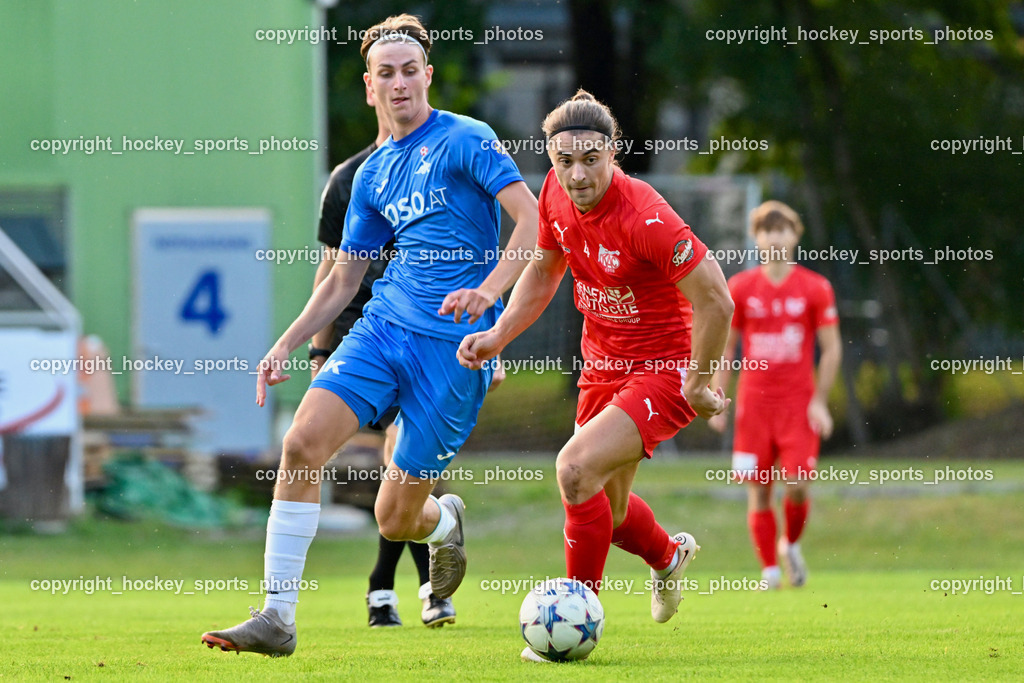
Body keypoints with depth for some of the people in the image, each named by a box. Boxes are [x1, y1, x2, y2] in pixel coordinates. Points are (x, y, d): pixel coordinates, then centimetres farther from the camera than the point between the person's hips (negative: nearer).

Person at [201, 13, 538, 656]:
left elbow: (532, 218, -14)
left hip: (454, 347, -5)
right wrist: (285, 345, 13)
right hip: (384, 326, 5)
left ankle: (446, 521, 37)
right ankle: (277, 617, -14)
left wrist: (488, 290, -28)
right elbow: (343, 278, 23)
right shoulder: (373, 173, 15)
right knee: (303, 441, -18)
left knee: (396, 519, -3)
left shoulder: (467, 140, -4)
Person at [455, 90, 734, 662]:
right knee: (604, 509, 17)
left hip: (664, 370, -8)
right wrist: (499, 334, 2)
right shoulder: (557, 196, -6)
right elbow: (544, 271, 14)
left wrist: (698, 384, -16)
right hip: (603, 367, 8)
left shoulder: (644, 217, -28)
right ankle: (668, 555, 52)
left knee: (576, 468, -25)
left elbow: (716, 300, -26)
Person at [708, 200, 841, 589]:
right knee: (758, 489, -2)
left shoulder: (815, 289, 1)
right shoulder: (740, 288, 5)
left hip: (799, 402, -1)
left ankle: (791, 544, 17)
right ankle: (770, 569, 7)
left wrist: (819, 401, -4)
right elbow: (724, 347, 9)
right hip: (753, 402, 1)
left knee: (797, 484, -12)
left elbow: (831, 348, 3)